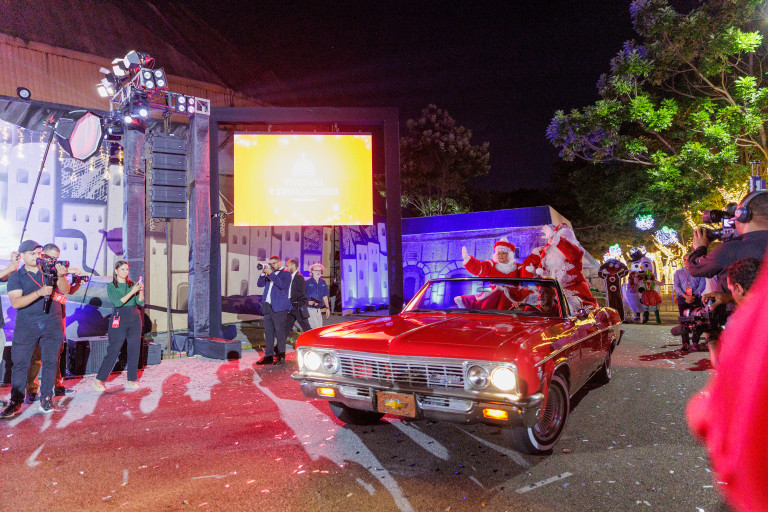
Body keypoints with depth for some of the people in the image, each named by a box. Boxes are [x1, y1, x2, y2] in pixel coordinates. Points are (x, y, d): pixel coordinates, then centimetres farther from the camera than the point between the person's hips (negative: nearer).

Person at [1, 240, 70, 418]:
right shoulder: (16, 276, 1)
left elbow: (65, 291, 0)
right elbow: (15, 302, -11)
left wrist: (61, 276, -20)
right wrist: (39, 293, -25)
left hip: (52, 323, 1)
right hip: (26, 325, -1)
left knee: (50, 361, 0)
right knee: (20, 363, 0)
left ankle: (46, 400, 9)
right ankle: (15, 403, 8)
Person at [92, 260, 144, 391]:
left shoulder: (132, 284, 10)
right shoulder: (111, 286, 0)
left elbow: (140, 303, 4)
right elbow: (117, 302, -14)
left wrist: (141, 290, -12)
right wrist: (132, 292, -20)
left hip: (135, 318, 4)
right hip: (119, 319, -4)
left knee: (134, 350, 4)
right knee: (113, 350, -5)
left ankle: (132, 380, 11)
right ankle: (99, 380, 8)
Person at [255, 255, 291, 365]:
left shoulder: (285, 274, -2)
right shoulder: (269, 274, 17)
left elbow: (282, 284, -19)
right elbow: (259, 284, 14)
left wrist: (271, 274, -17)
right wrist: (264, 273, 0)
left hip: (279, 308, -7)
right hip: (267, 307, 7)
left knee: (280, 331, -1)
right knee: (268, 332, 8)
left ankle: (281, 354, 9)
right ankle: (269, 356, 13)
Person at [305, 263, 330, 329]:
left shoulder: (323, 282, 11)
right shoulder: (307, 282, -6)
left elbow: (325, 296, 18)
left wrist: (327, 308, 16)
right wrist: (308, 302, -20)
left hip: (318, 309, 6)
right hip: (309, 309, -6)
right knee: (315, 328, -12)